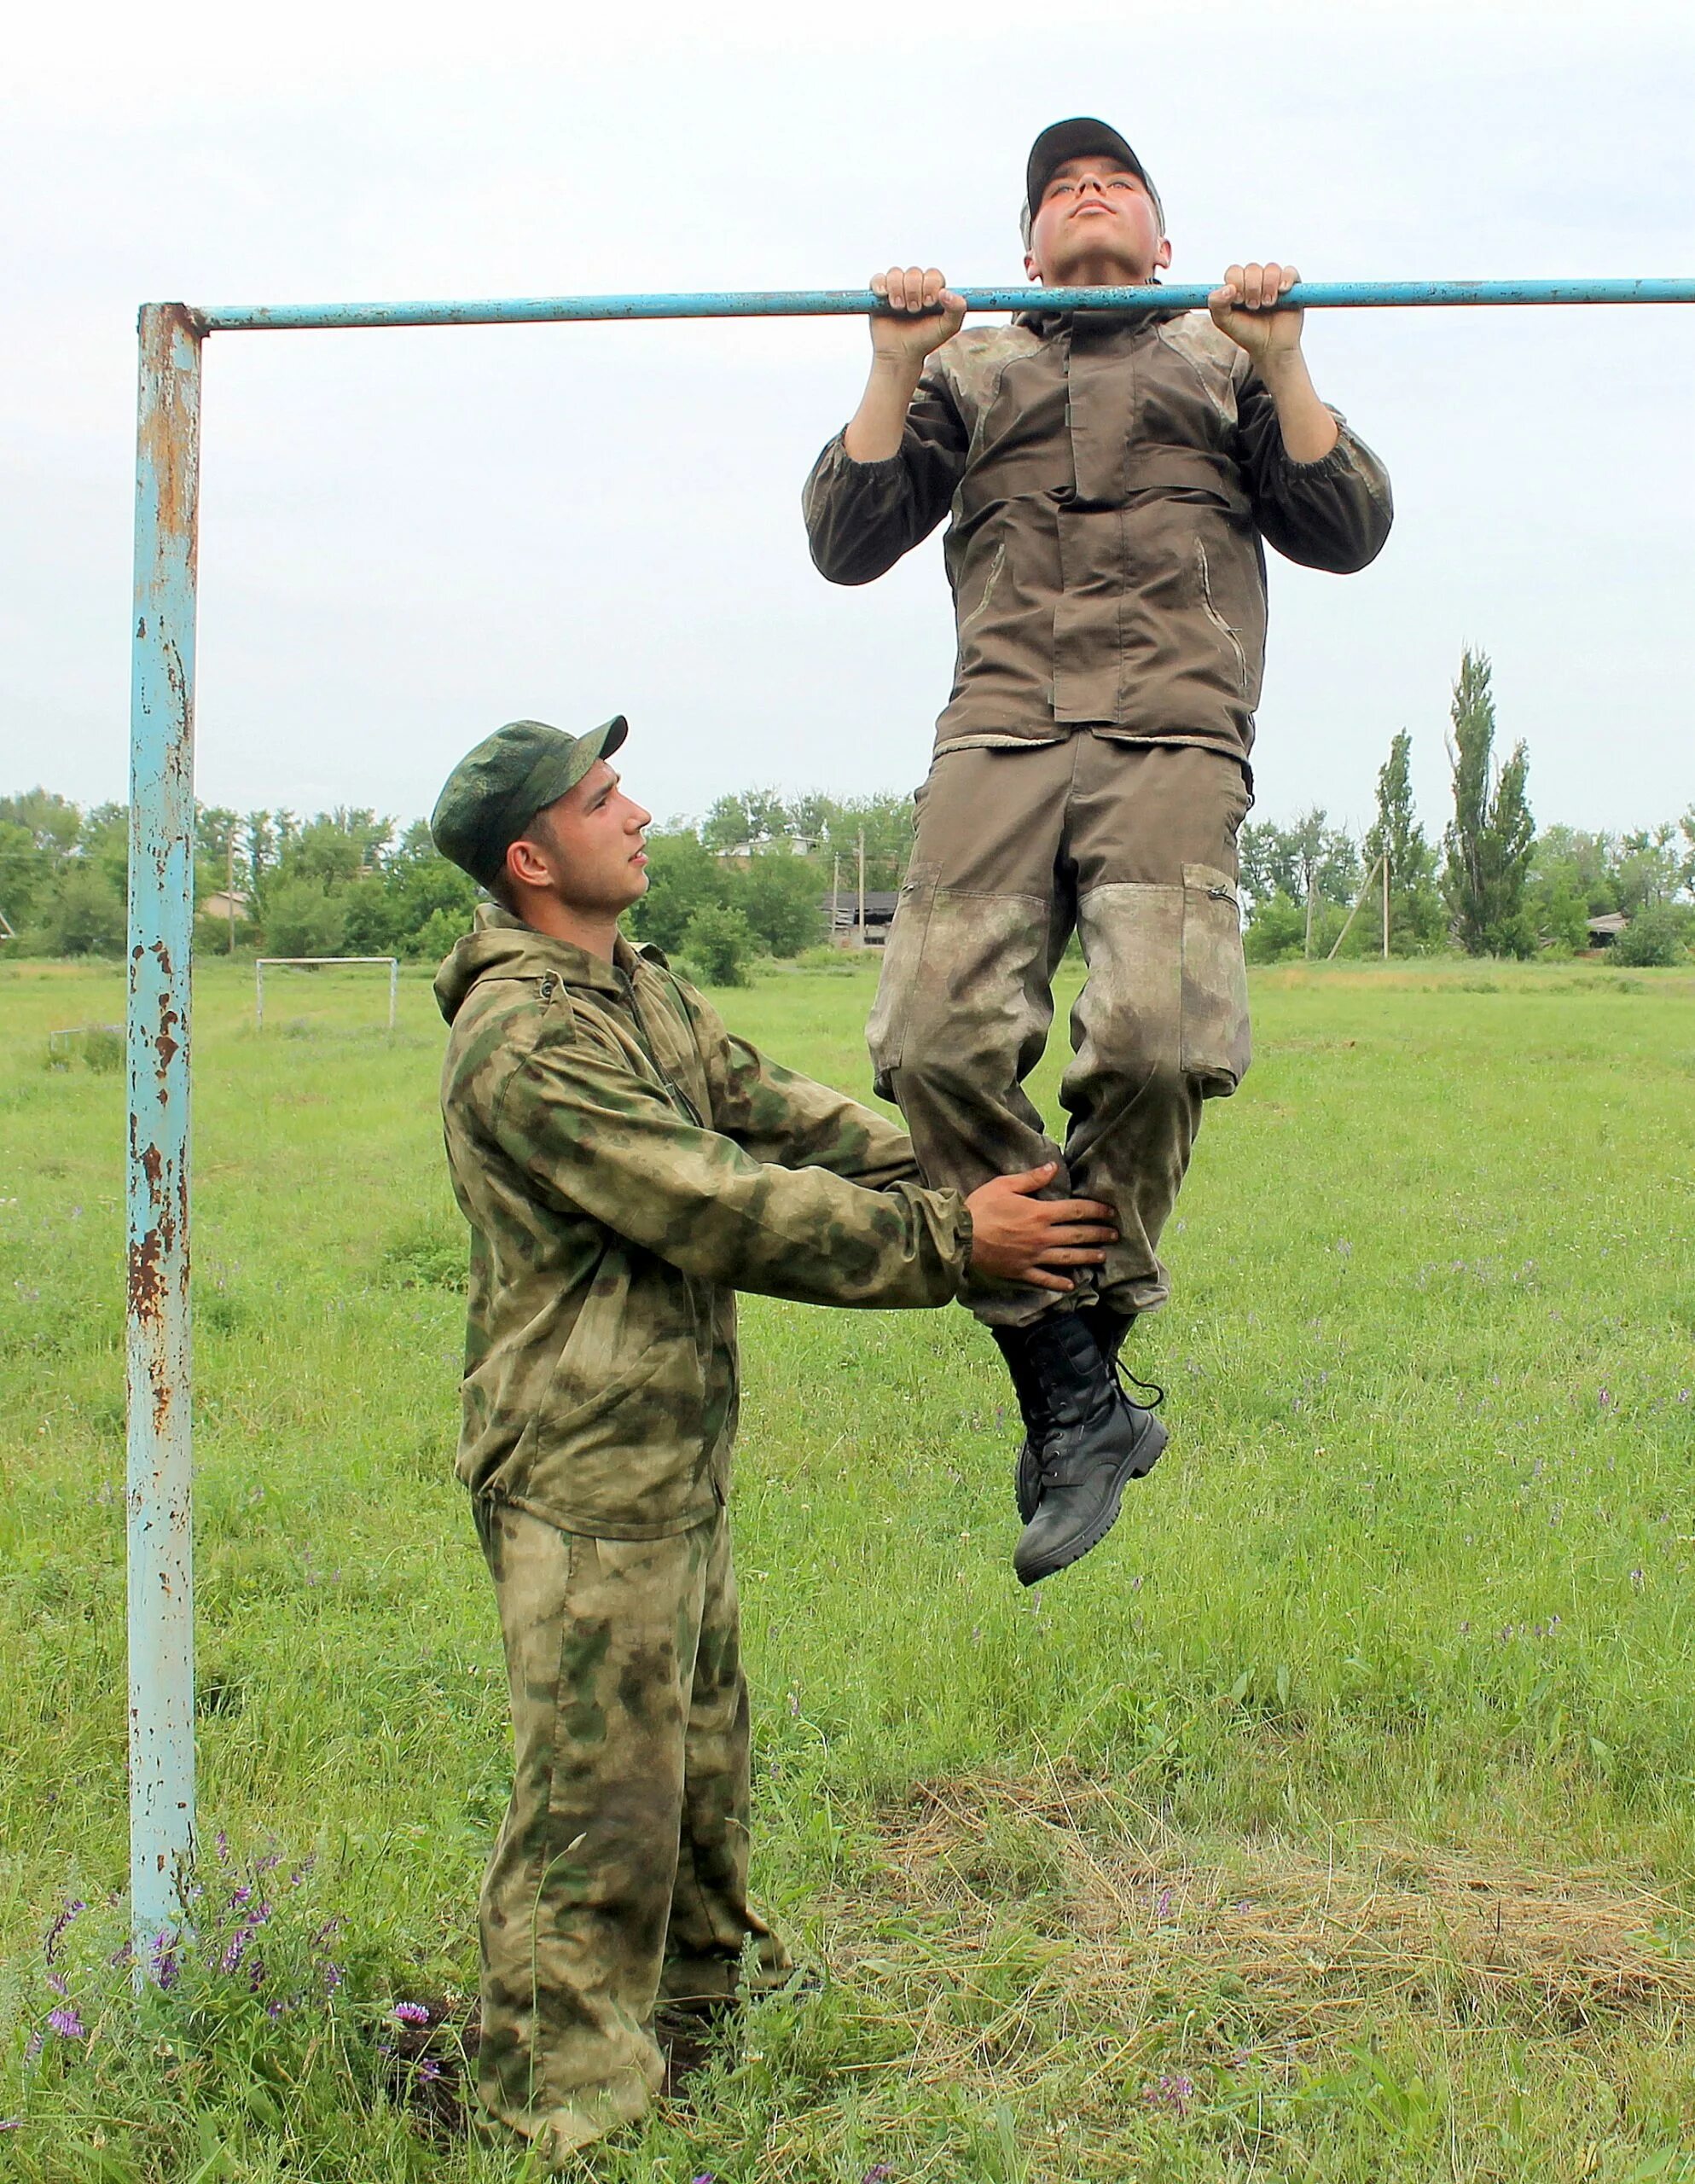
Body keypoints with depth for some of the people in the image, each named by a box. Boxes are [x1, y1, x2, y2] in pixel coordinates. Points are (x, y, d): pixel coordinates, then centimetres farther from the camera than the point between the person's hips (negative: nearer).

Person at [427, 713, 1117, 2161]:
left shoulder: (643, 990, 11)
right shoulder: (522, 1042, -23)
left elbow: (773, 1112, 9)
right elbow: (725, 1213, -25)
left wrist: (951, 1181, -6)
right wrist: (951, 1244, -22)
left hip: (678, 1465, 10)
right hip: (586, 1482, -10)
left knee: (703, 1755, 24)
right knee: (602, 1799, -1)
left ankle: (711, 1978, 42)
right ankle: (564, 2098, 12)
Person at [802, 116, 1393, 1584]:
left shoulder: (1224, 366, 28)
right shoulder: (970, 374, 29)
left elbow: (1348, 531, 16)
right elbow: (847, 544, 18)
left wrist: (1282, 365, 7)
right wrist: (895, 372, 9)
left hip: (1175, 736, -1)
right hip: (1002, 731, 1)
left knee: (1152, 1035, -27)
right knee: (939, 1034, -21)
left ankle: (1078, 1335, -4)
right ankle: (1077, 1395, -11)